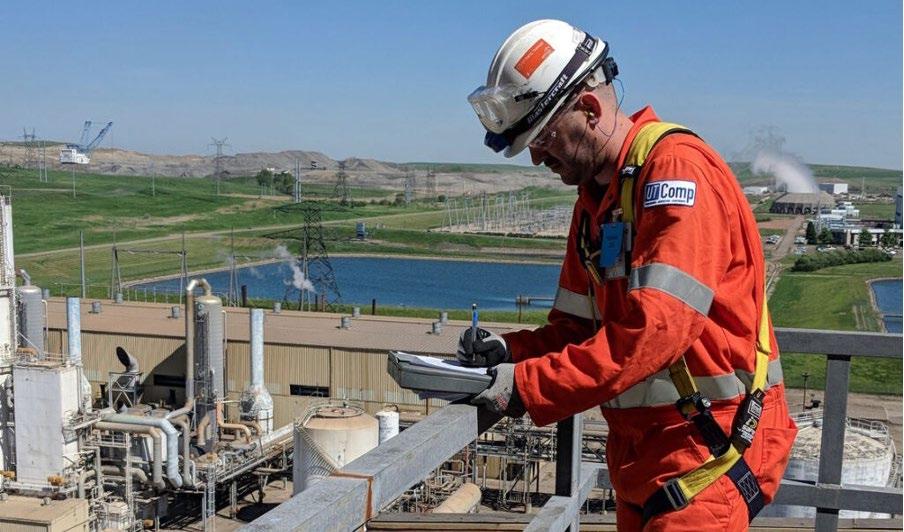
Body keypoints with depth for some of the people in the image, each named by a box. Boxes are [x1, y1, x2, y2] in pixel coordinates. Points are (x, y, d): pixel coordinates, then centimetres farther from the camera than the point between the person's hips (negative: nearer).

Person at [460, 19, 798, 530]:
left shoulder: (677, 167, -17)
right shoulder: (593, 199, 12)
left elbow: (656, 328, -26)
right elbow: (580, 326, 13)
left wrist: (528, 387, -24)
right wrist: (511, 351, -6)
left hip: (710, 445, -8)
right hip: (639, 450, 8)